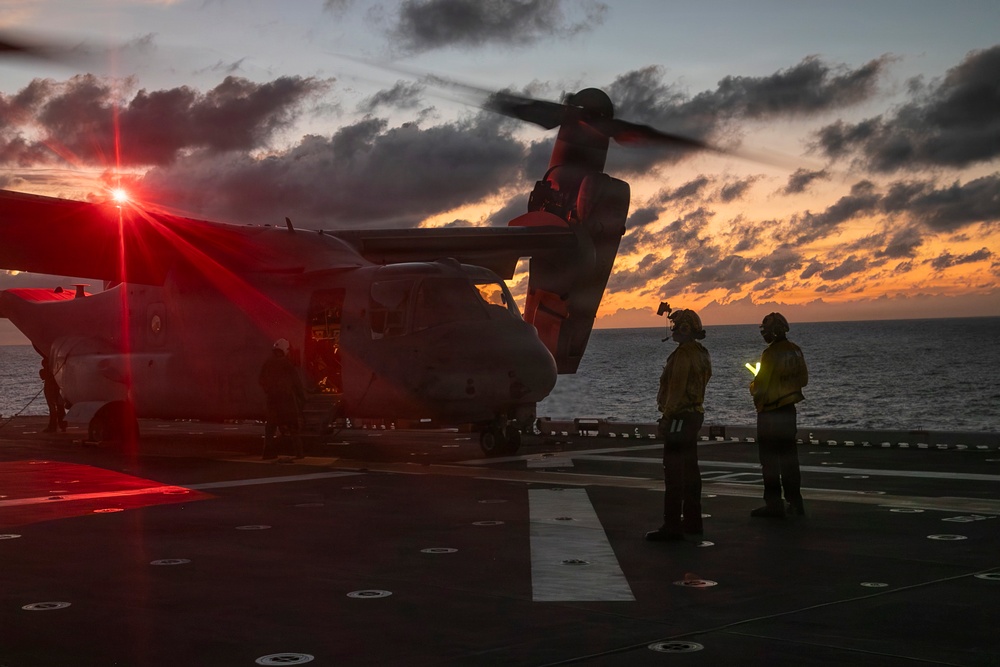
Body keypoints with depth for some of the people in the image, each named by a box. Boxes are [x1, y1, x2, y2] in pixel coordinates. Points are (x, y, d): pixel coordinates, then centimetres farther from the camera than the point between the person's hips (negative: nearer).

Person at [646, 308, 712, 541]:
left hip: (680, 417, -11)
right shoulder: (701, 354, 14)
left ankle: (672, 526, -11)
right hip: (695, 415, 11)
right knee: (690, 469, 15)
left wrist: (667, 417, -19)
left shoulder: (683, 355, -17)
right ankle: (692, 521, 22)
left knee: (674, 472, -10)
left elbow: (676, 389, -21)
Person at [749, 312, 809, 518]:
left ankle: (774, 504, 0)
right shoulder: (795, 351, 3)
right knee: (789, 456, 15)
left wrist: (753, 387, 4)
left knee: (769, 457, 0)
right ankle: (795, 502, 19)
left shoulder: (771, 354, -19)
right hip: (789, 408, 7)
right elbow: (803, 379, 12)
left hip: (770, 411, -7)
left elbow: (760, 385, -17)